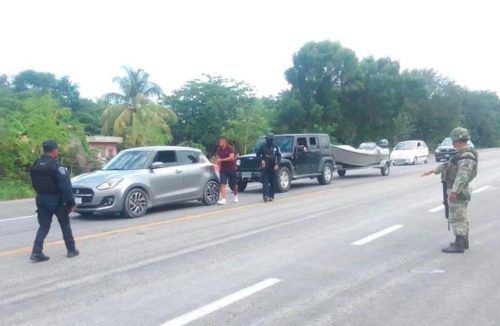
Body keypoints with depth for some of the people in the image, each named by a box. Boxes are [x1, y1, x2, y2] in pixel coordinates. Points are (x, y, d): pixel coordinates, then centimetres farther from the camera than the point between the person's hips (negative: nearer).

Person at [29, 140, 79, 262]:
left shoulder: (35, 166, 5)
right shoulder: (56, 165, -18)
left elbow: (34, 184, 13)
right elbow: (65, 186, -20)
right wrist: (71, 202, -16)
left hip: (41, 199, 6)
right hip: (57, 199, -6)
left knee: (43, 226, 10)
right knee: (65, 225, 9)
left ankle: (36, 252, -1)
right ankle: (71, 250, 18)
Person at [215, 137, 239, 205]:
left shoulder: (230, 148, -11)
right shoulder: (219, 149, 5)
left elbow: (232, 157, -22)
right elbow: (218, 158, 16)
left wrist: (222, 160, -24)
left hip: (231, 169, -4)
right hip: (223, 169, 4)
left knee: (233, 184, 9)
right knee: (223, 184, -11)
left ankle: (236, 196, 35)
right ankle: (224, 199, -15)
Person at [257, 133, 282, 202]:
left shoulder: (275, 147, 4)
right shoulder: (263, 146, 0)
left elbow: (279, 156, 7)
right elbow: (258, 154, 8)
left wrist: (277, 164, -6)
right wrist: (261, 160, -9)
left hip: (273, 167, 2)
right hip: (265, 167, -2)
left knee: (273, 182, 3)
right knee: (265, 181, -9)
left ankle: (271, 196, 10)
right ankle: (265, 195, -15)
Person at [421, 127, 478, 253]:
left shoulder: (466, 156, -21)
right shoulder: (462, 154, 12)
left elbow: (463, 176, -28)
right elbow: (448, 165, 22)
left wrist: (454, 192, -29)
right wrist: (433, 171, 24)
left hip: (458, 191, -10)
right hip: (459, 190, 10)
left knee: (457, 218, -4)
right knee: (462, 217, 17)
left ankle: (459, 245, 2)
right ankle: (464, 241, 27)